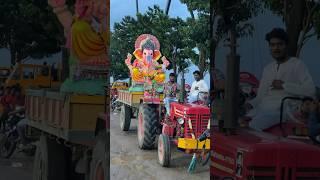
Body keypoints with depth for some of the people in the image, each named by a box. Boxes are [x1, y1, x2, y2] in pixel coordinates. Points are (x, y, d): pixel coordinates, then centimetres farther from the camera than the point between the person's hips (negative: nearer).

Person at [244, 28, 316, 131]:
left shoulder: (297, 64, 3)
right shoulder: (268, 69, 24)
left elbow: (311, 90, -10)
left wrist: (283, 85, -9)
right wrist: (250, 104, -2)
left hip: (280, 110, -6)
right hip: (261, 109, 6)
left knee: (253, 125, -33)